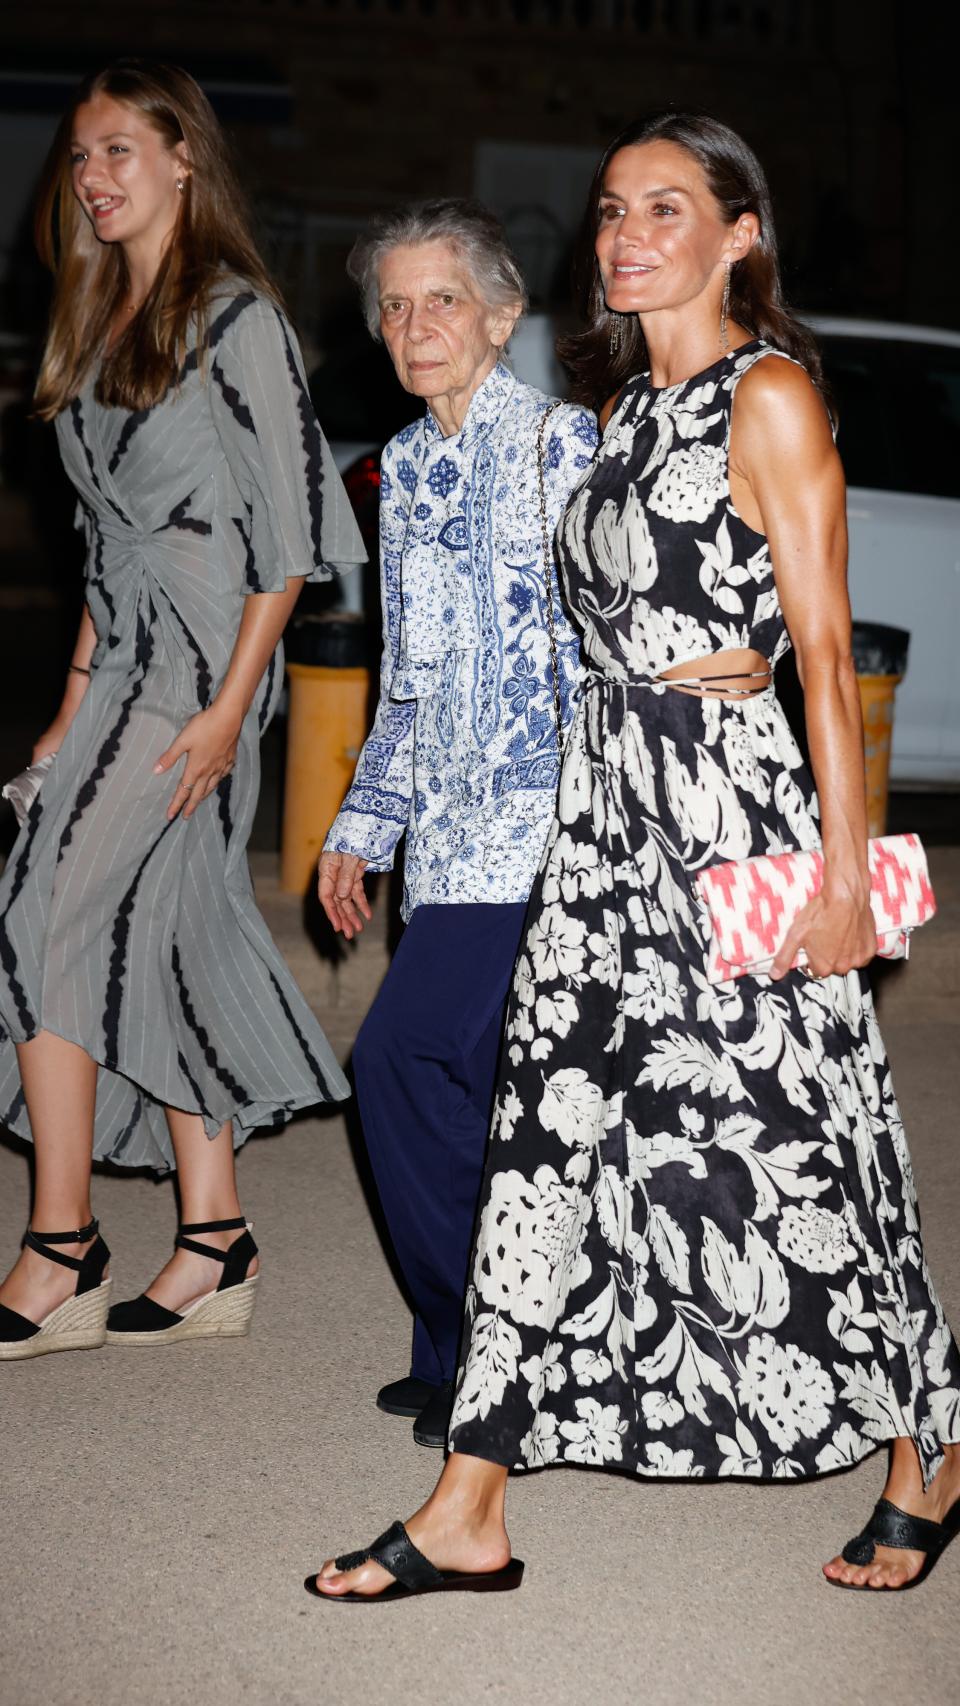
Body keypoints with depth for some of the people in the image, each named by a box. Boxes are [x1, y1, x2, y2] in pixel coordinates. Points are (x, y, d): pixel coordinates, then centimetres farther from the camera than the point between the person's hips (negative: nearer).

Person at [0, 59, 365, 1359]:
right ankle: (213, 1254, 11)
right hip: (126, 664, 8)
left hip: (200, 667, -8)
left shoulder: (236, 318, -7)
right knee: (163, 942, 5)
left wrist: (230, 704, -17)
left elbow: (290, 529, -11)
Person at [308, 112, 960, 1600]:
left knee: (788, 1143, 1)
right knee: (555, 1127, 5)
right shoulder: (630, 403, 16)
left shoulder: (770, 395, -8)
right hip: (610, 801, 8)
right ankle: (466, 1517, 11)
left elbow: (824, 647, -12)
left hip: (730, 800, -8)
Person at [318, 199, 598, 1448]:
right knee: (492, 1089, 8)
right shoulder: (406, 467, 17)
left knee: (404, 1058, -13)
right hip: (453, 827, 7)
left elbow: (596, 644, -10)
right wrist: (365, 824, 19)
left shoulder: (556, 444, -5)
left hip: (534, 816, -7)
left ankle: (471, 1355, 1)